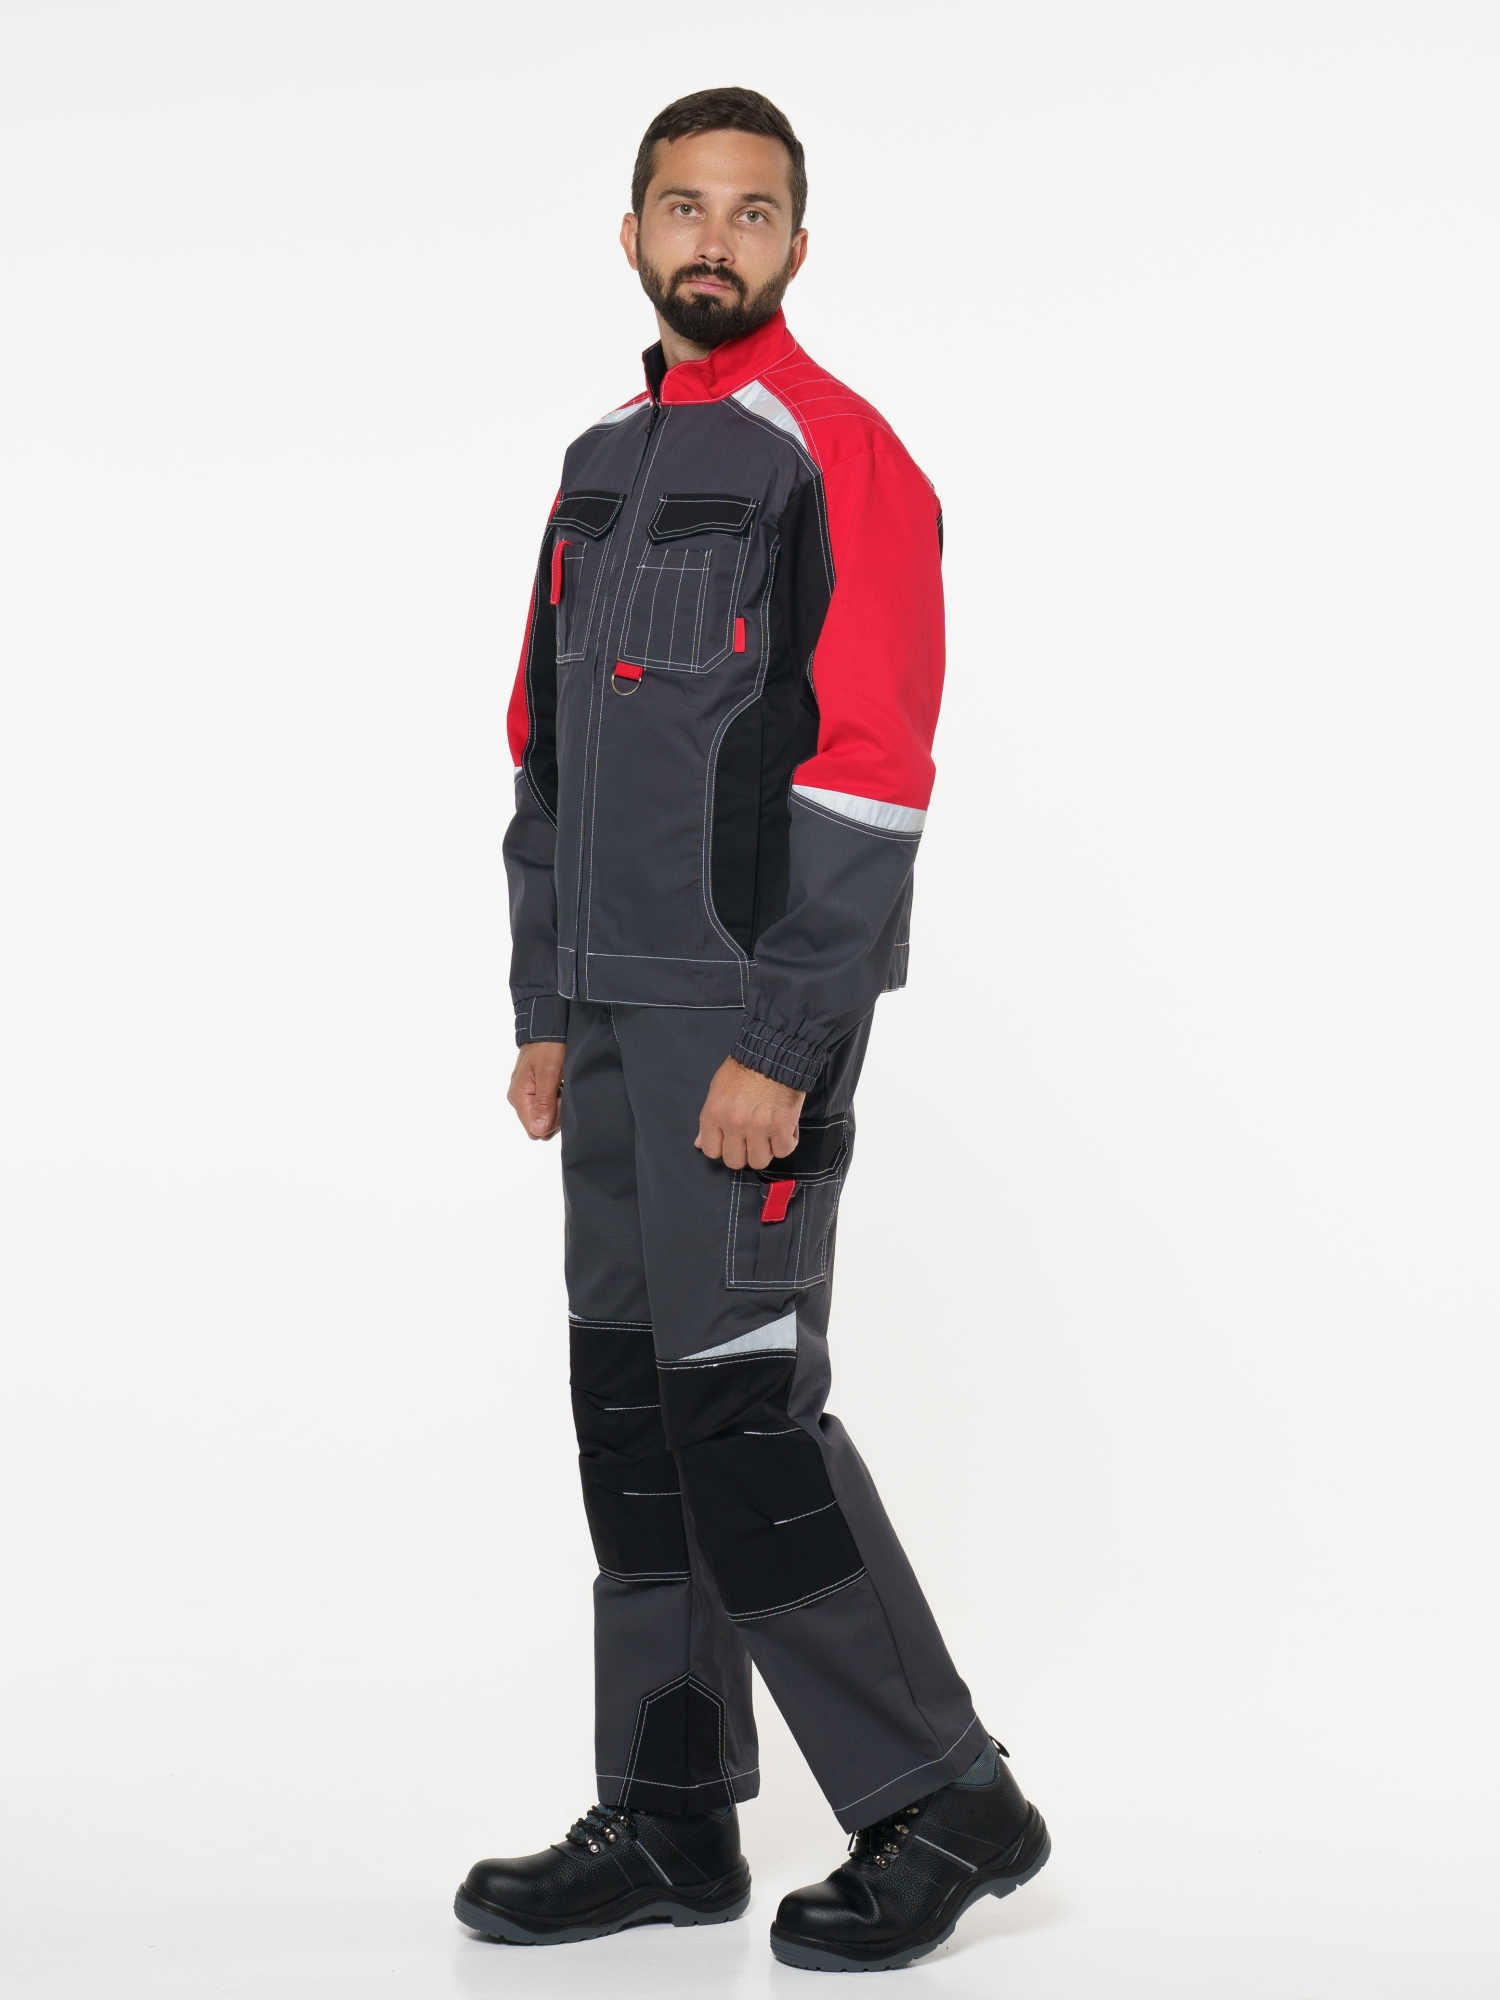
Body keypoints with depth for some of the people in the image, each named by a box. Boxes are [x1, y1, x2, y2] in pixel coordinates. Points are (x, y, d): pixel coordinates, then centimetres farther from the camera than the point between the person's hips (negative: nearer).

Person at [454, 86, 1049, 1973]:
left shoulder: (835, 459, -8)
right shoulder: (602, 468, 17)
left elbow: (868, 775, -16)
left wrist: (779, 1050, -19)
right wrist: (547, 1014, 16)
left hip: (750, 1015, -8)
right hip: (617, 1008, 8)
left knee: (736, 1400, -9)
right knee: (630, 1396, 10)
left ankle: (942, 1802, 5)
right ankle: (670, 1823, 20)